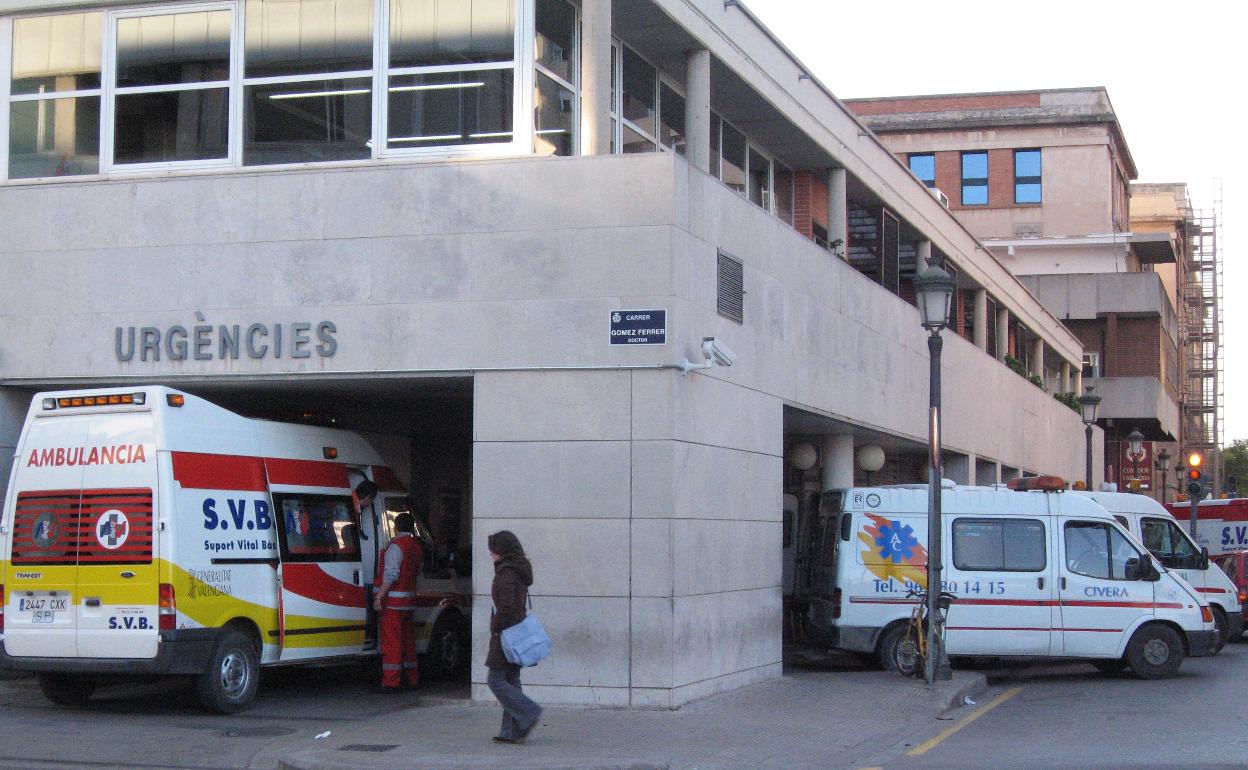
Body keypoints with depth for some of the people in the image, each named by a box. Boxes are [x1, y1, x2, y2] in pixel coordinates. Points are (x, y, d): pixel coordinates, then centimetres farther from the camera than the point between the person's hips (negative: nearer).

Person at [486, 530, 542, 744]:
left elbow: (506, 605, -25)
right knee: (511, 680, 10)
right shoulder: (520, 571, 14)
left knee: (496, 680, -4)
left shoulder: (506, 573, -16)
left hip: (506, 634, -10)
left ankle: (529, 714, -11)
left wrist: (496, 628, -14)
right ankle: (512, 731, 10)